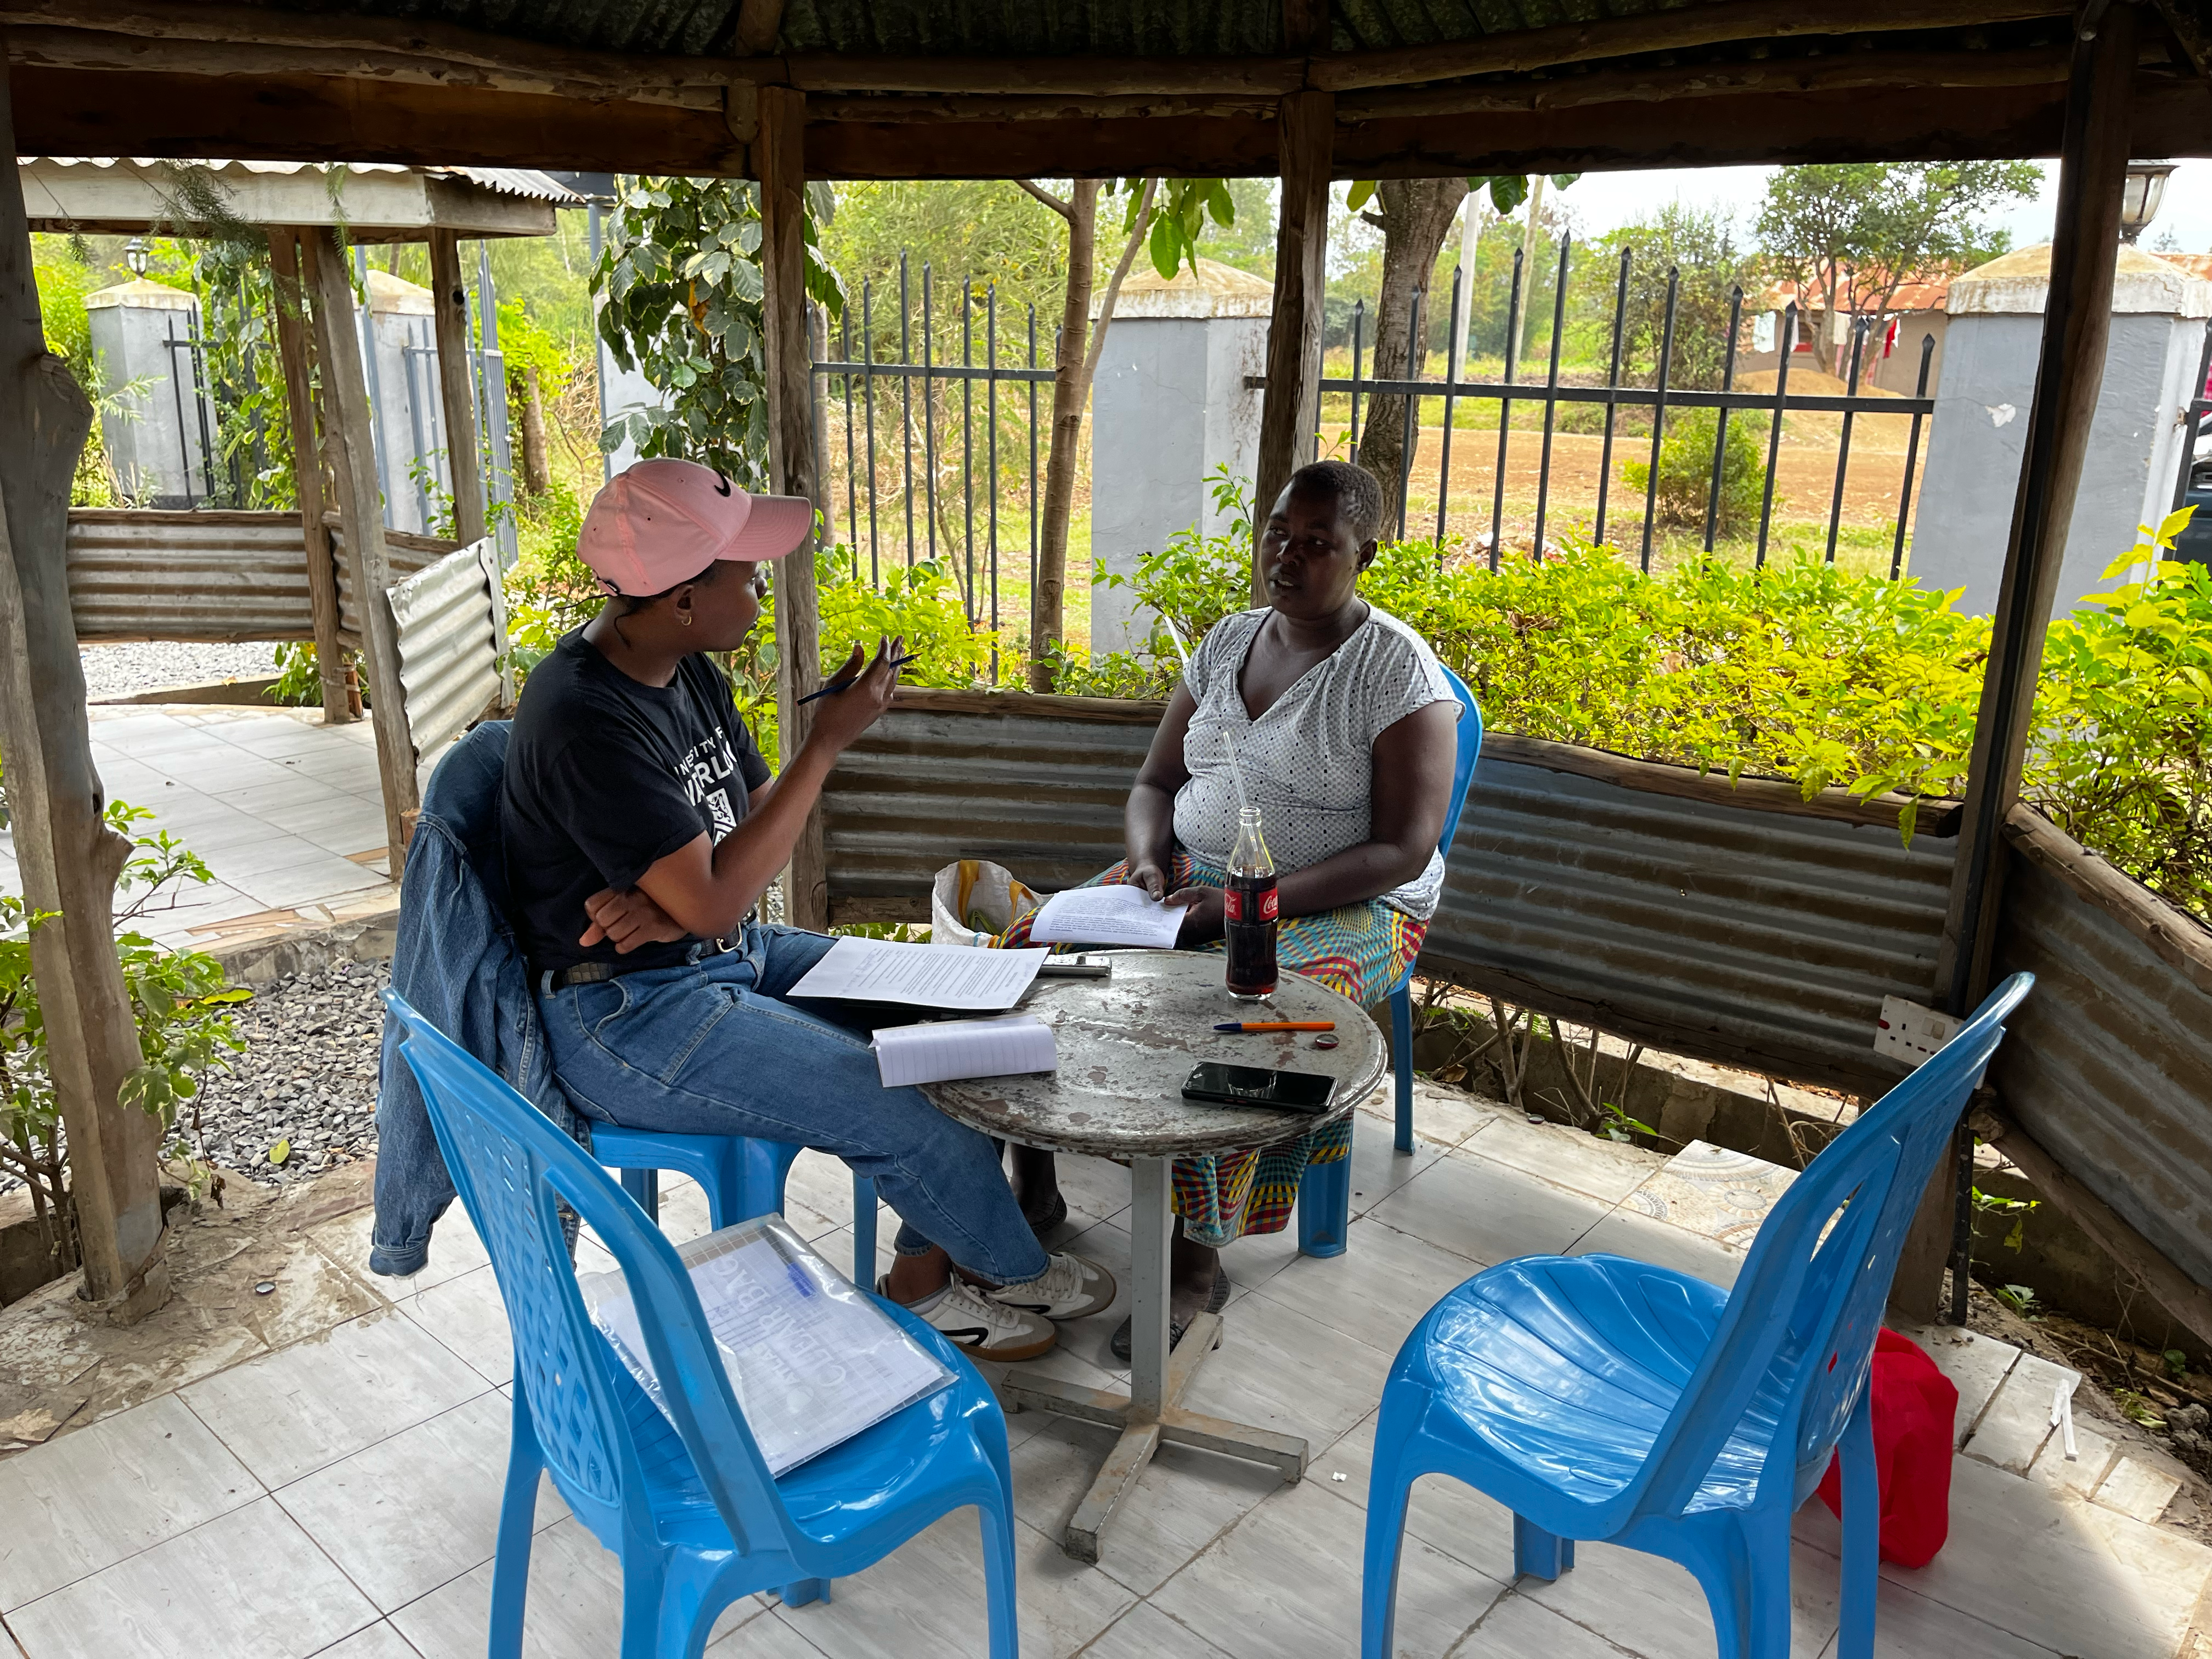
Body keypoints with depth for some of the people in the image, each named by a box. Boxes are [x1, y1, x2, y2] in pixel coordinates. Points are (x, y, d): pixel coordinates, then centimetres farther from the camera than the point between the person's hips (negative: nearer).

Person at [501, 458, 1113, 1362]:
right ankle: (1015, 1272, 14)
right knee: (908, 1110, -17)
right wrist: (828, 741, -24)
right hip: (628, 1019, -9)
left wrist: (669, 905, -16)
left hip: (725, 953, 9)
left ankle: (924, 1278, 14)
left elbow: (752, 822, 7)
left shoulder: (685, 667, 2)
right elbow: (713, 902, -27)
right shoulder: (587, 720, -27)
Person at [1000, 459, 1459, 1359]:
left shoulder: (1399, 669, -11)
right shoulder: (1227, 641, 9)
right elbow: (1155, 783, 13)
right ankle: (1033, 1175, 1)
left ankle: (1199, 1257, -16)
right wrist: (1148, 861, -11)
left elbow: (1404, 851, -16)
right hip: (1192, 880, 6)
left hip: (1341, 907, -6)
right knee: (1037, 947, -14)